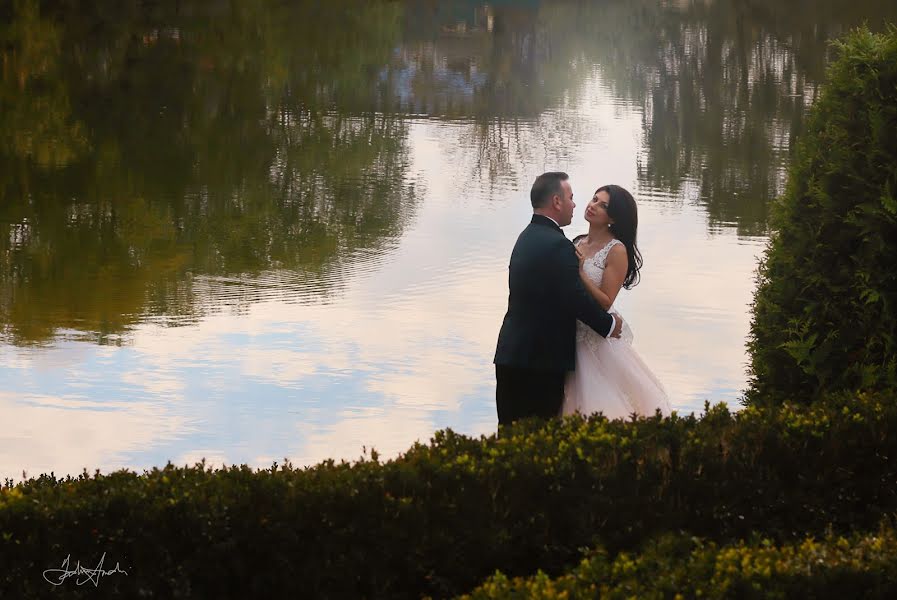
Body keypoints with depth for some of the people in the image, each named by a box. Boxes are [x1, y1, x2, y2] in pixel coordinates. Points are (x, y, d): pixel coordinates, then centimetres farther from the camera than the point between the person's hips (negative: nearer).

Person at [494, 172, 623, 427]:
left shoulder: (527, 238, 14)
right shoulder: (557, 245, -16)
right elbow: (577, 299, -18)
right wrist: (609, 325, -2)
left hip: (511, 357, 9)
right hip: (542, 361, -9)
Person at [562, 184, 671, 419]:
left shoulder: (616, 250, -11)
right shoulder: (577, 244, 8)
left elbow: (605, 302, -17)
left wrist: (580, 272, -23)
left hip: (600, 339, -6)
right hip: (573, 337, 6)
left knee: (602, 407, -4)